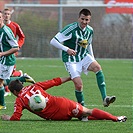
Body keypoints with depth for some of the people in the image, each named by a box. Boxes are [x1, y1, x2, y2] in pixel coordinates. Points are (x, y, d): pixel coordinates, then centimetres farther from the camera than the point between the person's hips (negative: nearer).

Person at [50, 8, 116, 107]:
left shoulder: (90, 30, 2)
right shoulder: (71, 29, -18)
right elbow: (53, 41, -19)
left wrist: (93, 59, 17)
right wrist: (67, 49, -30)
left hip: (84, 56, 5)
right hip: (71, 60, -5)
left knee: (98, 67, -24)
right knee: (79, 85, -17)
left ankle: (105, 99, -31)